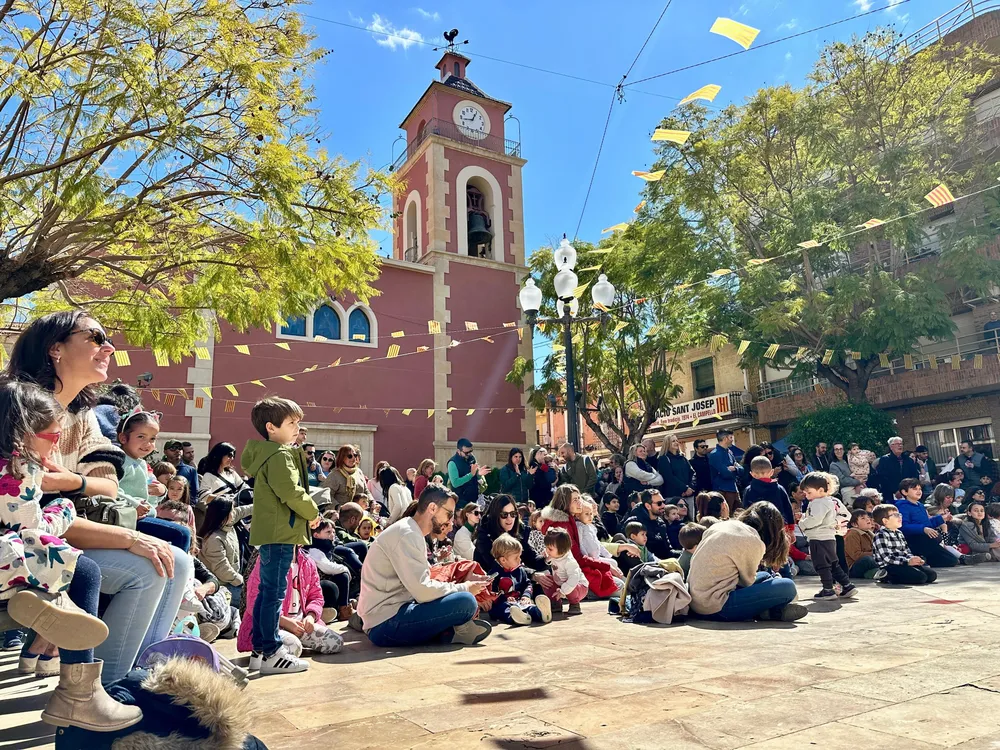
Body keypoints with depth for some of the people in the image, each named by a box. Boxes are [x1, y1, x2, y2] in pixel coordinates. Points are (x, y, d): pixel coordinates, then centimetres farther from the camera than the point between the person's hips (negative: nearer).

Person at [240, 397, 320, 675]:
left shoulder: (266, 454, 17)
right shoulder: (279, 456, -15)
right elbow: (292, 493, -23)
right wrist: (313, 513, -7)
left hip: (271, 532, 11)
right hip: (280, 533, -11)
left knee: (266, 591, 16)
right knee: (275, 592, -6)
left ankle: (259, 649, 25)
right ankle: (272, 654, -1)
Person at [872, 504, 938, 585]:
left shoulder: (899, 533, 20)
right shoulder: (880, 536, -12)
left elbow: (906, 552, 19)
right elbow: (887, 558, -19)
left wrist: (913, 559, -3)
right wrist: (907, 561, -24)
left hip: (903, 564, 9)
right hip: (889, 567, -9)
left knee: (932, 574, -1)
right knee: (920, 577, -25)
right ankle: (889, 578, -16)